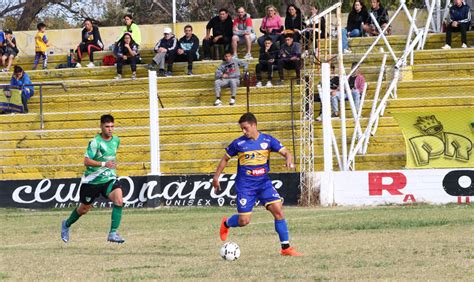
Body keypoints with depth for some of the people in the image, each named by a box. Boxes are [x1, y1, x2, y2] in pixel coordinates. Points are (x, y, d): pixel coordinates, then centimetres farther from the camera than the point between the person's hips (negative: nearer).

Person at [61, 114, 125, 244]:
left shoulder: (116, 140, 3)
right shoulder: (95, 142, -17)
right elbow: (86, 161, -23)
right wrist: (104, 164, -31)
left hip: (109, 179, 4)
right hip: (92, 180, -4)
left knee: (119, 200, -23)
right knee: (84, 209, 13)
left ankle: (113, 233, -20)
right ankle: (67, 224, 43)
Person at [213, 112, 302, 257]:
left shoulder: (268, 140, -2)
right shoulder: (238, 143, -4)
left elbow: (286, 152, -5)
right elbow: (225, 158, 9)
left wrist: (289, 159, -28)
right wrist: (216, 177, 9)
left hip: (264, 182, 2)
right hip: (245, 185, -2)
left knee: (278, 210, -13)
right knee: (244, 221, -4)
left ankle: (286, 247, -6)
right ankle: (226, 223, 33)